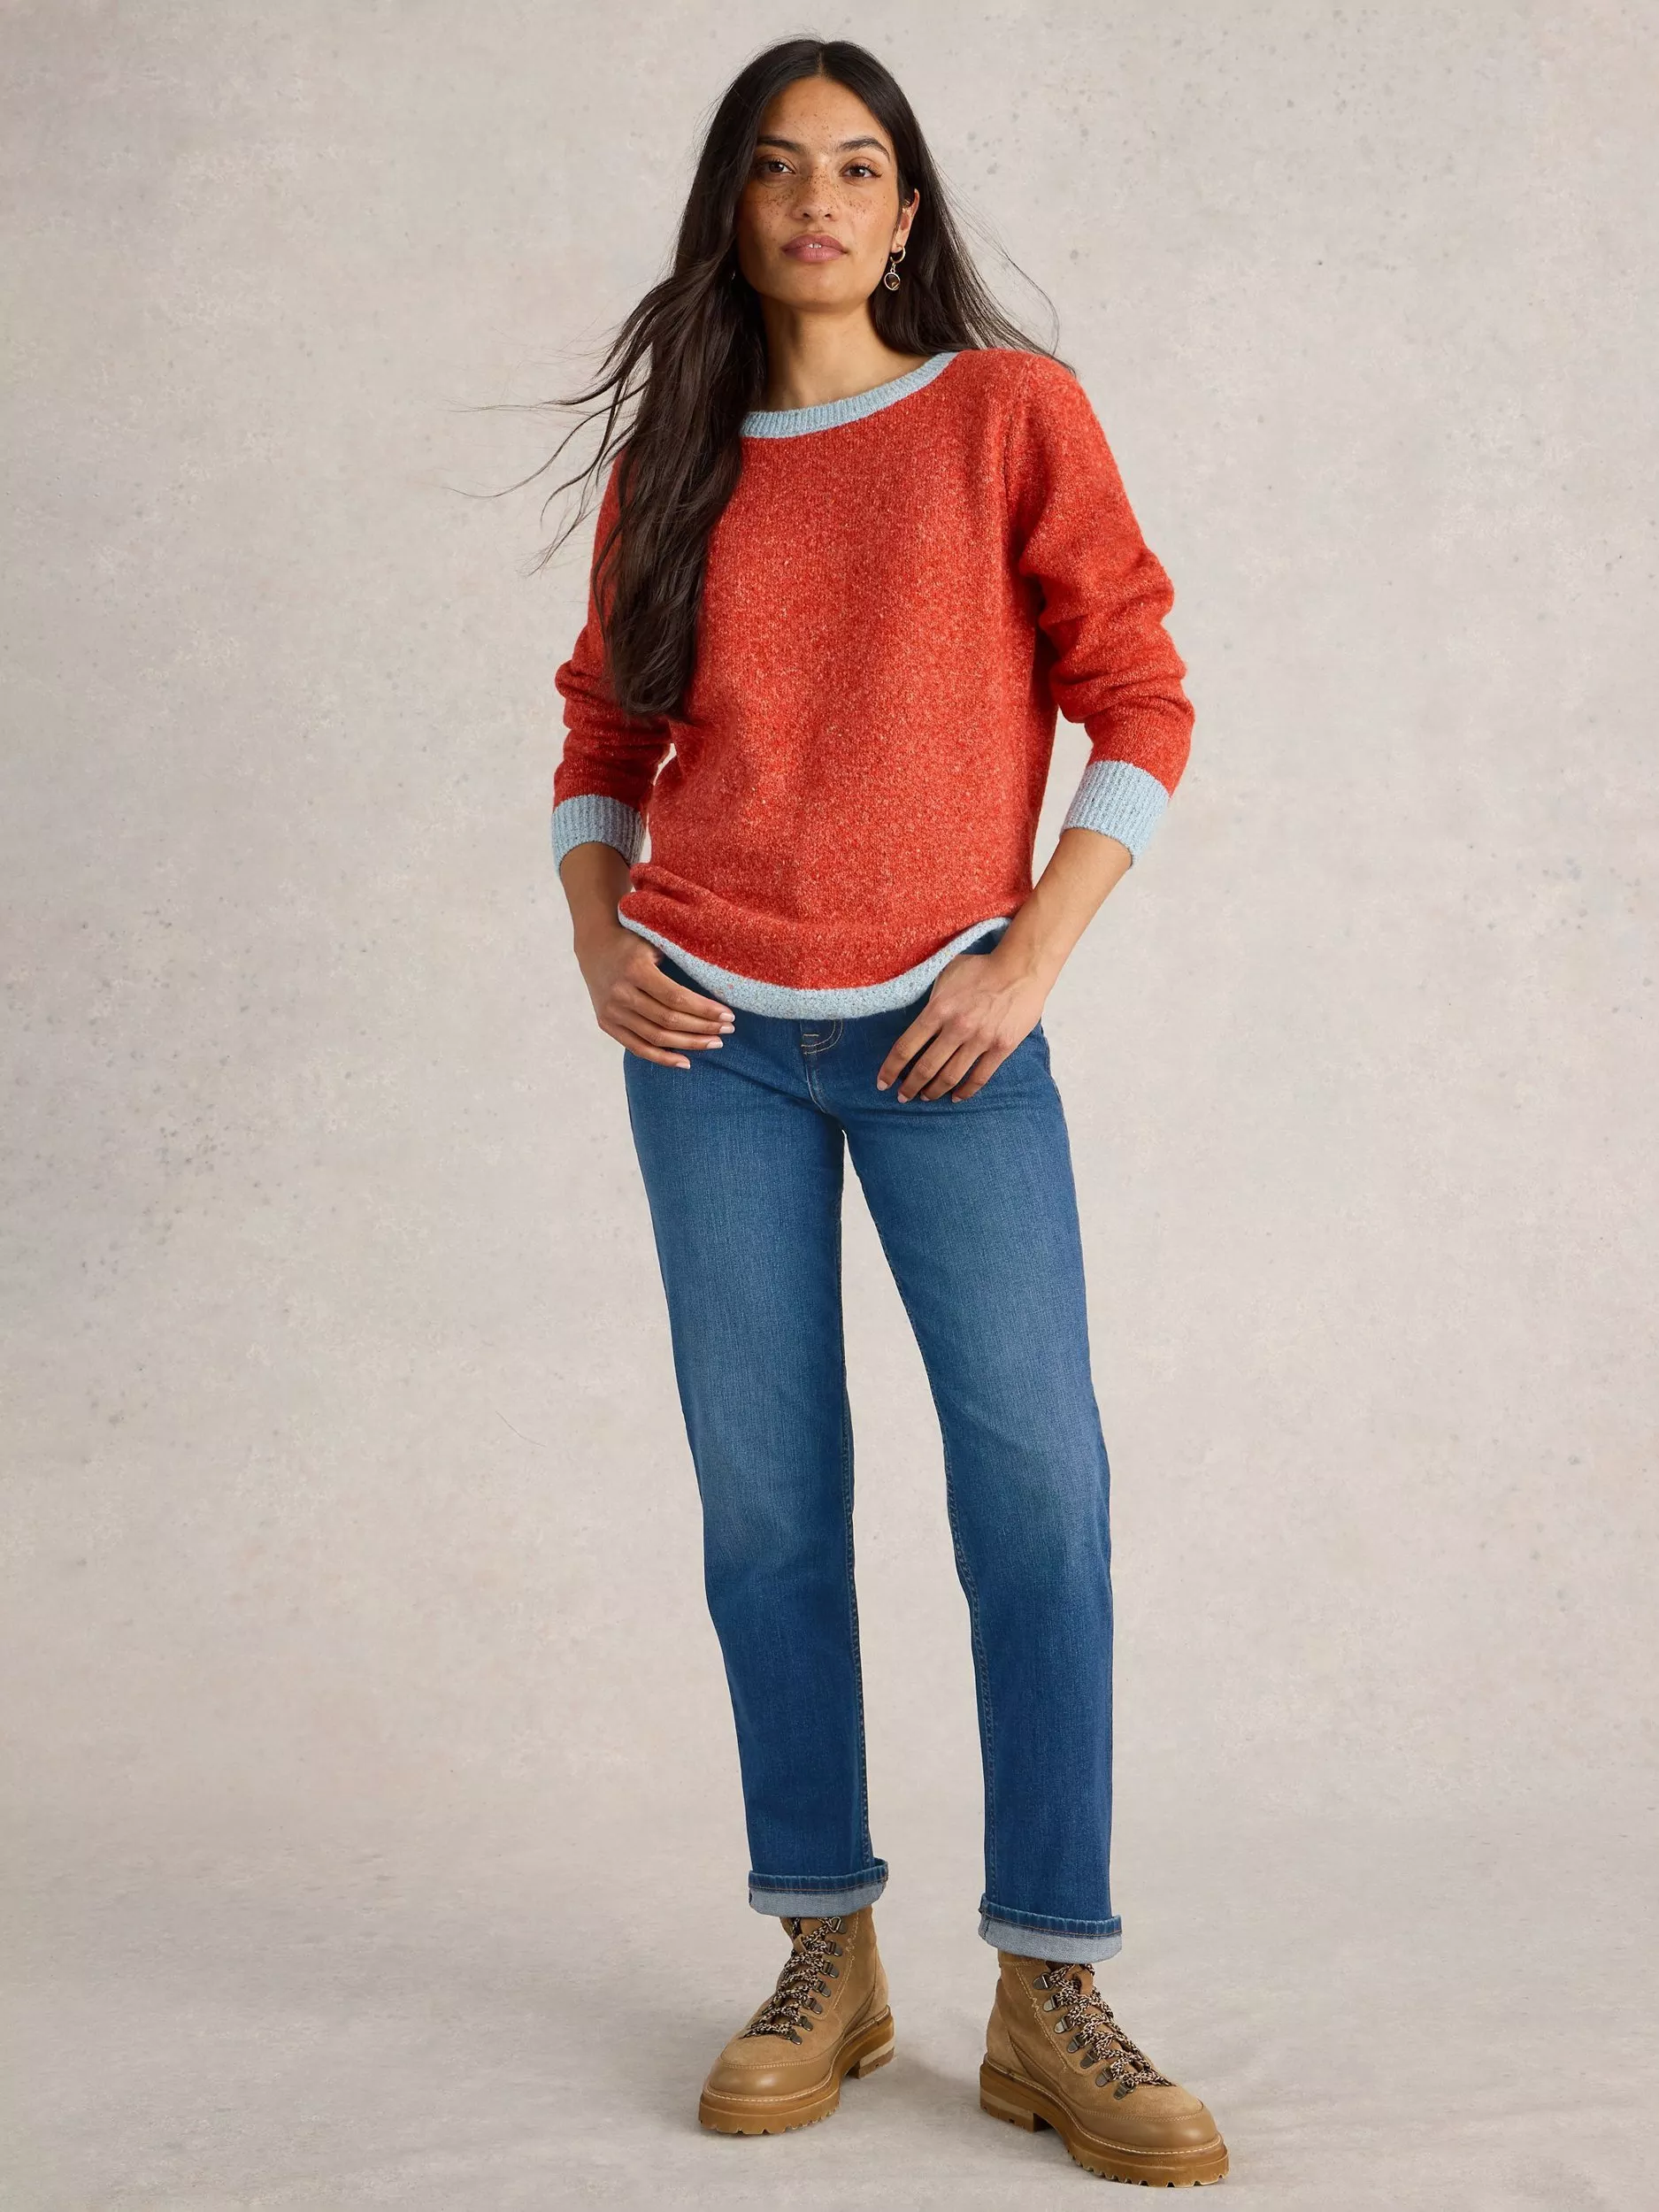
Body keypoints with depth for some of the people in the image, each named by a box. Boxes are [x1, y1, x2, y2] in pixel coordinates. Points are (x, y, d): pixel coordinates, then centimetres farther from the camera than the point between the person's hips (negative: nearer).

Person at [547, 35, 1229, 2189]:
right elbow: (602, 739, 18)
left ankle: (1052, 1997, 2)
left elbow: (1141, 702, 0)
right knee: (767, 1501, 4)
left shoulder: (1010, 409, 4)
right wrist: (596, 942, 1)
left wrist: (1030, 964, -9)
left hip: (946, 1034, -2)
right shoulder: (672, 470, 12)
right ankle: (828, 1957, 16)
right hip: (714, 1036, 3)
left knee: (1039, 1485, -8)